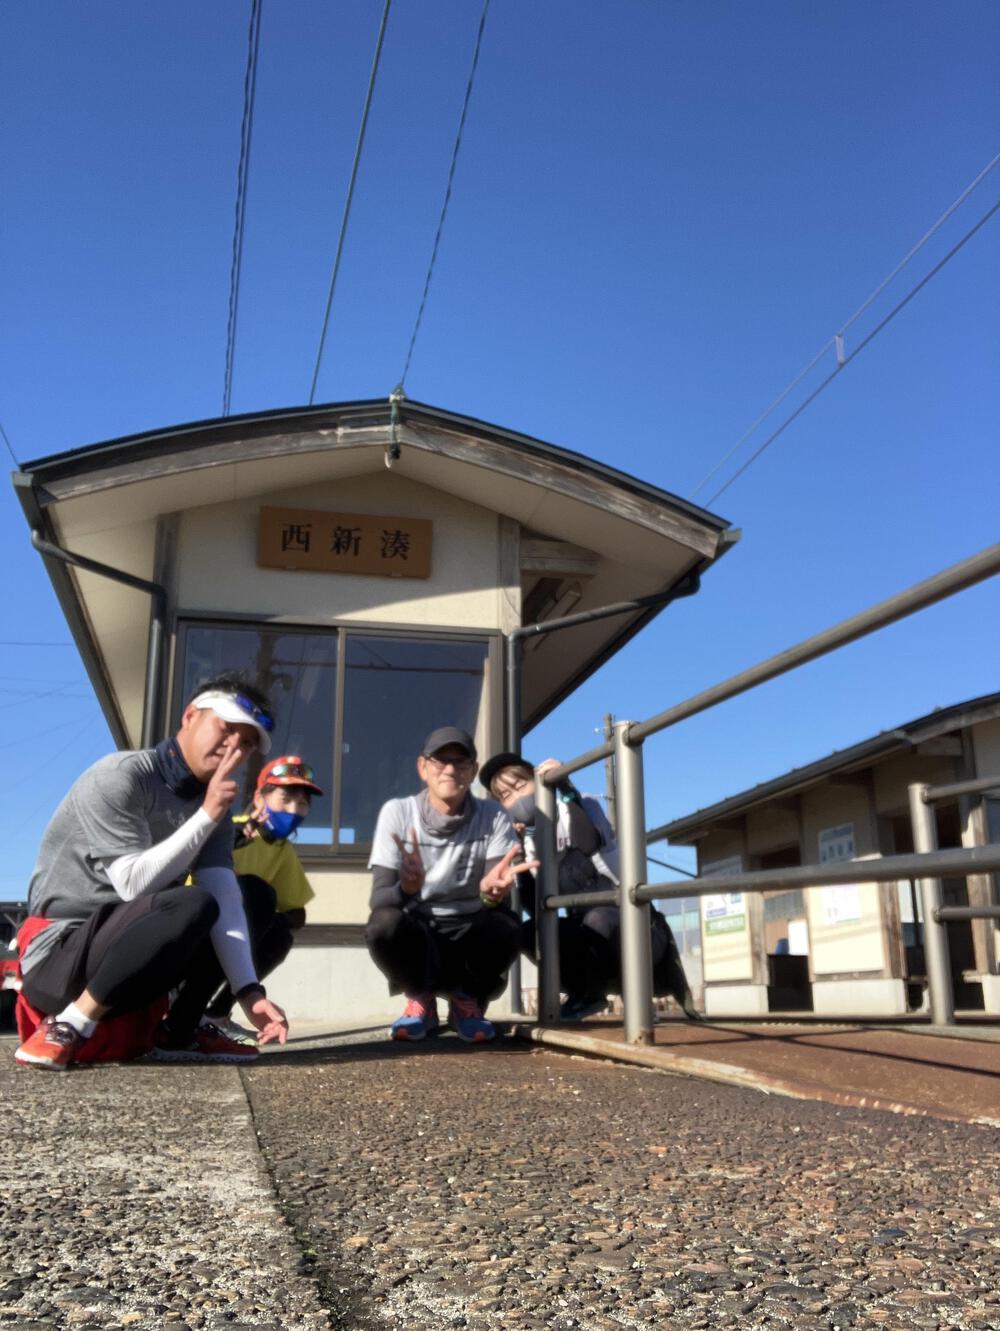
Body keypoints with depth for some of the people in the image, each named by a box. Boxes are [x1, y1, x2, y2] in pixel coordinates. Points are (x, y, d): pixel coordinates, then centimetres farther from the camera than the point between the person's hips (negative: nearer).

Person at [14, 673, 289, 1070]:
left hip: (129, 954, 8)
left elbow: (225, 896, -6)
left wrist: (249, 992, -17)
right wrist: (207, 816, -24)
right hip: (60, 955, -8)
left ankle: (179, 1033, 0)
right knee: (193, 905, -31)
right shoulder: (118, 777, -17)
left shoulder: (212, 802, 4)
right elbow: (135, 884, -25)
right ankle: (68, 1027, -17)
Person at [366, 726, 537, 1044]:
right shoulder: (397, 812, -8)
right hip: (416, 940, 0)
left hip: (469, 940, 1)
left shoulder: (493, 817, -8)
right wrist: (406, 888, -41)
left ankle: (468, 1000, 0)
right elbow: (378, 897, -17)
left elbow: (500, 896, -18)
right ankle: (421, 1000, -1)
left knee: (505, 926, -31)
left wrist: (492, 892, -44)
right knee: (384, 923, -32)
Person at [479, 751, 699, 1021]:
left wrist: (565, 787, -32)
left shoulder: (582, 806, -6)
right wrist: (521, 852, -8)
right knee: (530, 931, -15)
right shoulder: (530, 843, 8)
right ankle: (585, 992, 2)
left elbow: (588, 844, -30)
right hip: (589, 931, 5)